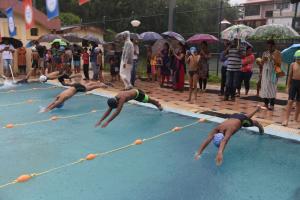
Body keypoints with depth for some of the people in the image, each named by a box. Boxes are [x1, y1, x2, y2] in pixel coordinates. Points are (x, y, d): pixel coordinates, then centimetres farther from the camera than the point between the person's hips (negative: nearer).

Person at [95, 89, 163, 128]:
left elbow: (117, 112, -53)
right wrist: (100, 121, -28)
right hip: (133, 92, 7)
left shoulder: (122, 98, -45)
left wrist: (107, 122, -57)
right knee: (147, 100, 34)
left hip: (138, 93, -7)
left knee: (149, 100, 21)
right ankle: (157, 104, 64)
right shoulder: (115, 99, -23)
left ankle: (158, 104, 52)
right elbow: (109, 110, -20)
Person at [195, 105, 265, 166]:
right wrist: (199, 152, -59)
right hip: (233, 116, 4)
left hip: (241, 119, -4)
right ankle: (257, 109, 66)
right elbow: (208, 140, -47)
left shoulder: (229, 129, -48)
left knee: (253, 123, 30)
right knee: (248, 117, 36)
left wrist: (220, 153, -84)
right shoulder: (217, 129, -36)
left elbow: (224, 141, -67)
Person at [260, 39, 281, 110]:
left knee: (272, 88, -8)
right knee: (264, 88, 3)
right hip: (265, 73, 4)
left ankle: (272, 105, -5)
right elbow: (262, 64, 15)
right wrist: (263, 60, -6)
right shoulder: (265, 53, 11)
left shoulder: (277, 53, -1)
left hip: (273, 73, -4)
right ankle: (266, 104, 11)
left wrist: (274, 59, -19)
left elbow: (279, 64, -6)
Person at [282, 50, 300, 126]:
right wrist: (288, 86, 4)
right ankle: (286, 119, -8)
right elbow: (290, 76, 5)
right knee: (290, 101, -7)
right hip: (294, 82, -1)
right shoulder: (293, 64, 1)